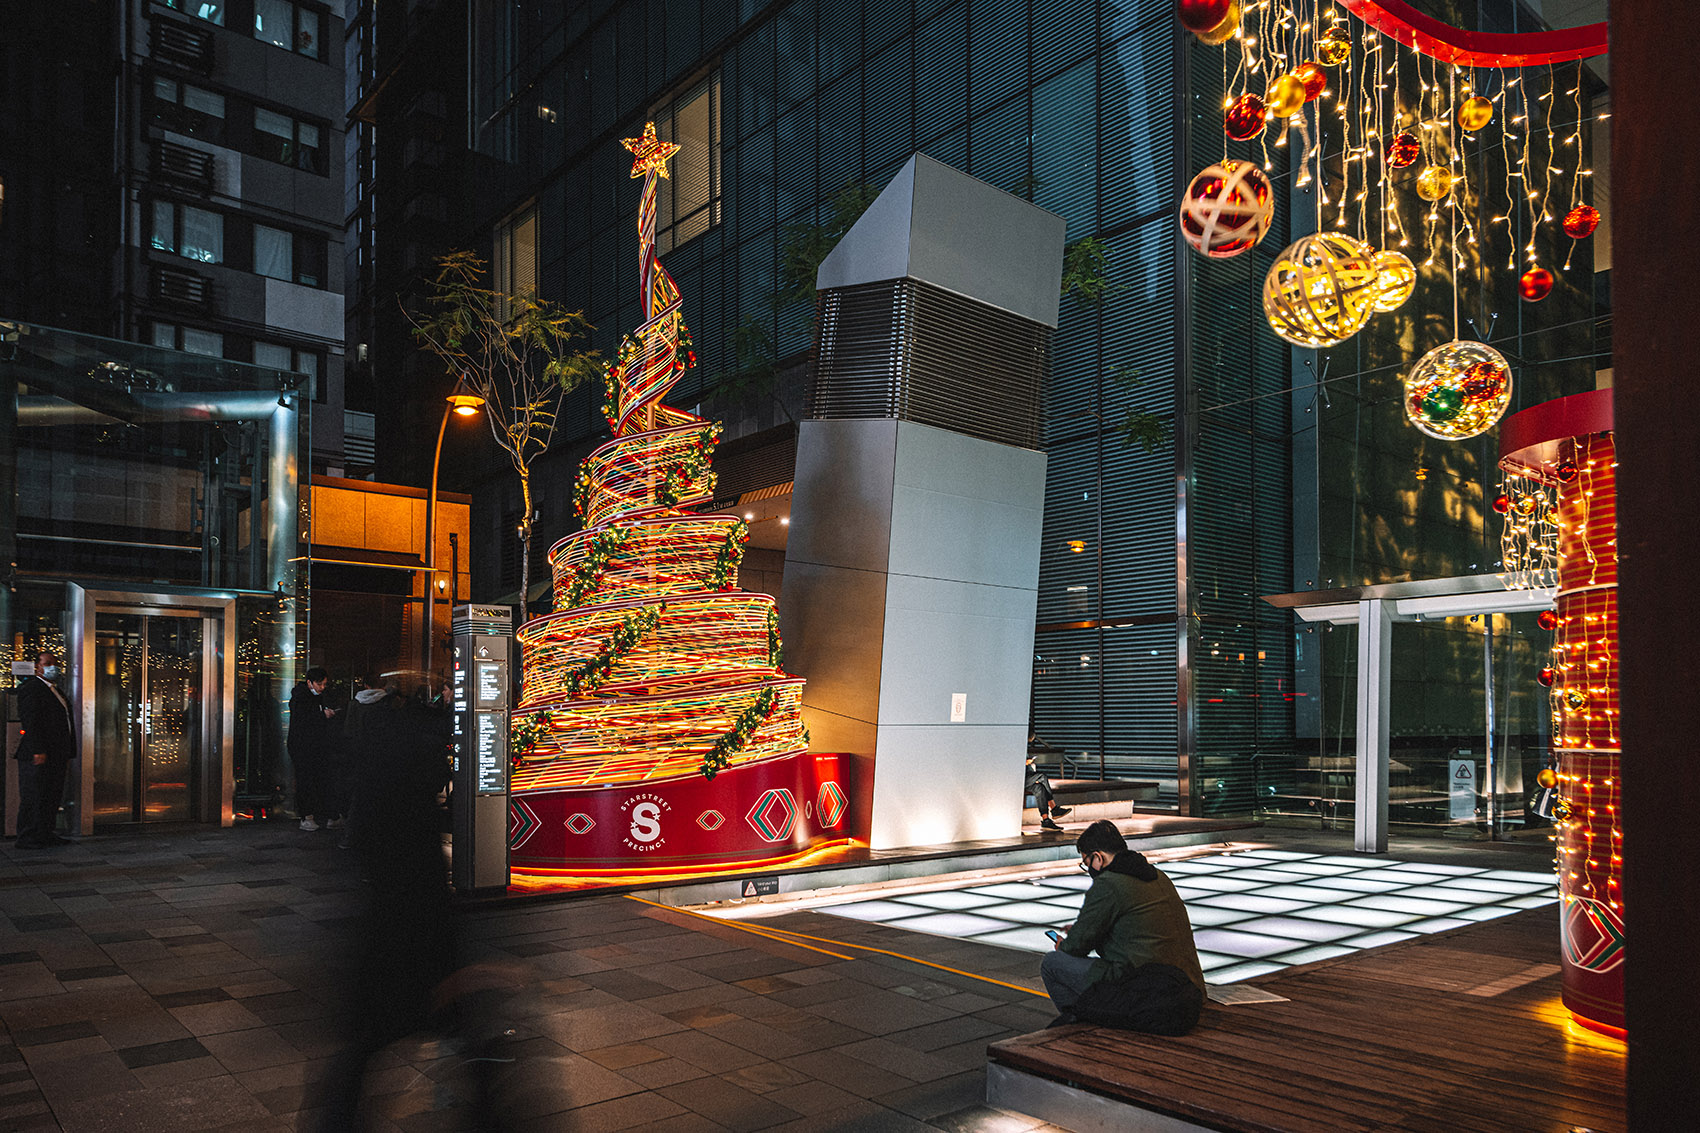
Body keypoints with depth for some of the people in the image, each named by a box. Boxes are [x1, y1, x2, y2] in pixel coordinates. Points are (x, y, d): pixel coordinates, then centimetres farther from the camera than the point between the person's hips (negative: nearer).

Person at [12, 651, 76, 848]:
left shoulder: (56, 691, 21)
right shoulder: (30, 688, -8)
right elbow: (30, 721, -16)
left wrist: (68, 754, 18)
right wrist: (38, 751, -22)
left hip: (56, 757, 9)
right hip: (36, 756, -9)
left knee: (53, 797, 10)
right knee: (32, 798, -3)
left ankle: (46, 834, 17)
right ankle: (26, 838, 2)